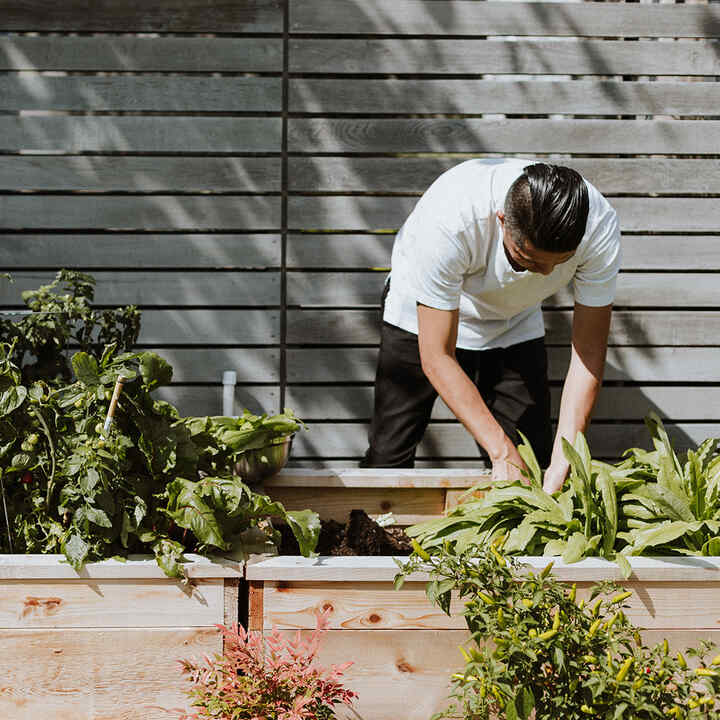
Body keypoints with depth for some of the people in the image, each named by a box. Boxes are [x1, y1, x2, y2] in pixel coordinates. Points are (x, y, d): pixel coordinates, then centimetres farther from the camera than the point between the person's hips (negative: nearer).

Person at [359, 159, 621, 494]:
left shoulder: (599, 227, -33)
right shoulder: (448, 219, -42)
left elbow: (589, 350, -24)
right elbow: (437, 357, -34)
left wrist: (563, 459, -33)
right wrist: (502, 453, -37)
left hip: (515, 324, 3)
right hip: (424, 316, -2)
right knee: (387, 460, -8)